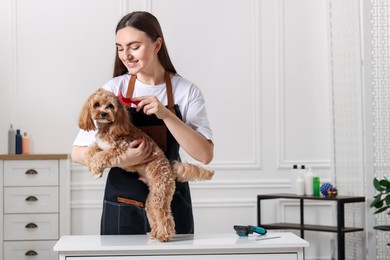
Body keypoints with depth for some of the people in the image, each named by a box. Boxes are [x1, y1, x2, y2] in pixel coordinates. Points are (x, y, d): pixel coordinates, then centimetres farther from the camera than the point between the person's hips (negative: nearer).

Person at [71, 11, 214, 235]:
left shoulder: (186, 91, -4)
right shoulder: (113, 89, -4)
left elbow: (205, 155, -13)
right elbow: (78, 153, -4)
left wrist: (166, 114, -21)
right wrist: (121, 159, -21)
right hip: (123, 206, 0)